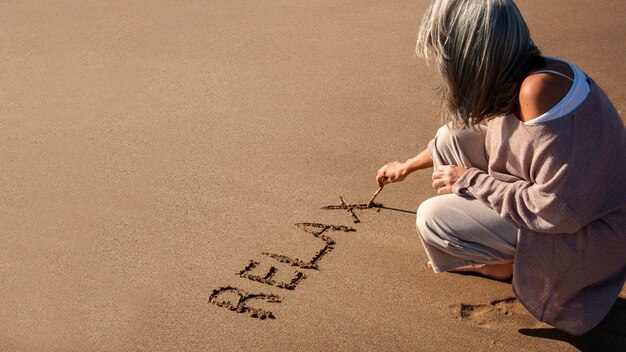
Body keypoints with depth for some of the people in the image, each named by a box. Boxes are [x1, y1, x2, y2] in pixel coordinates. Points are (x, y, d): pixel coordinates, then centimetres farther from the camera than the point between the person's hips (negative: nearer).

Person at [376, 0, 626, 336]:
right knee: (451, 139, 2)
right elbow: (468, 136, 16)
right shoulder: (510, 77, -6)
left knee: (432, 219, -16)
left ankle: (511, 263, 11)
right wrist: (409, 165, 29)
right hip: (561, 194, 8)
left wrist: (468, 180, -18)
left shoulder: (538, 90, -33)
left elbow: (559, 210, -30)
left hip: (587, 230, -8)